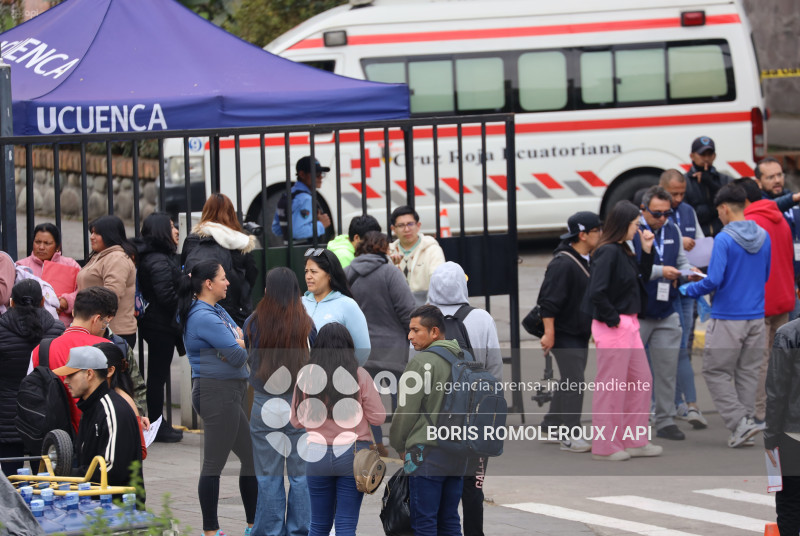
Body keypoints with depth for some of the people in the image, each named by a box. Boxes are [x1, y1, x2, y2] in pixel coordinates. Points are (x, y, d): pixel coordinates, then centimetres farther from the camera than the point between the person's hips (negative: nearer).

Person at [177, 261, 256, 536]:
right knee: (214, 463, -5)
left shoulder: (218, 311, 14)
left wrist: (237, 345, -9)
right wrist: (241, 344, 4)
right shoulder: (205, 317, -17)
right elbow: (239, 356, -18)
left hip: (231, 394, 10)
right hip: (217, 392, -10)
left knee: (252, 456, 15)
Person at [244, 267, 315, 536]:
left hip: (265, 405, 0)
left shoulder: (253, 324, -8)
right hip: (299, 404, 0)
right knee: (300, 473, 8)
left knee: (268, 476, 8)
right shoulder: (306, 325, -9)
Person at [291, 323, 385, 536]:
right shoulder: (360, 376, -8)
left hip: (317, 454, 2)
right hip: (353, 454, -2)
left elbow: (296, 420, 7)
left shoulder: (306, 376, -2)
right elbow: (378, 417, -4)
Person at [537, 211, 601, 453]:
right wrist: (549, 333, -24)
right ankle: (570, 437, -9)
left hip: (581, 332, 10)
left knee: (571, 381, 16)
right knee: (574, 382, -11)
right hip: (564, 333, -10)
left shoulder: (589, 260, 9)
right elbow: (548, 301, -22)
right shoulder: (563, 264, -21)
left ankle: (552, 423, 30)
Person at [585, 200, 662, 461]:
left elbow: (641, 278, 18)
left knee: (641, 381, 14)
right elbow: (596, 292, -24)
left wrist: (647, 250, 8)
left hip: (629, 324, 10)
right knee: (611, 385, -2)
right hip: (613, 326, -10)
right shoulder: (607, 252, -17)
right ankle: (605, 447, 6)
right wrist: (613, 319, -16)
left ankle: (635, 442, 23)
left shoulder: (623, 251, 11)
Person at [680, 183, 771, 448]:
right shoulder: (764, 237, 5)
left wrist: (687, 289, -2)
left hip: (728, 318, -6)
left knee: (716, 372, 3)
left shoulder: (724, 240, -15)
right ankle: (745, 424, 16)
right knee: (748, 372, 14)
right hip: (756, 316, 6)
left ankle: (740, 422, -7)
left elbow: (714, 280, -19)